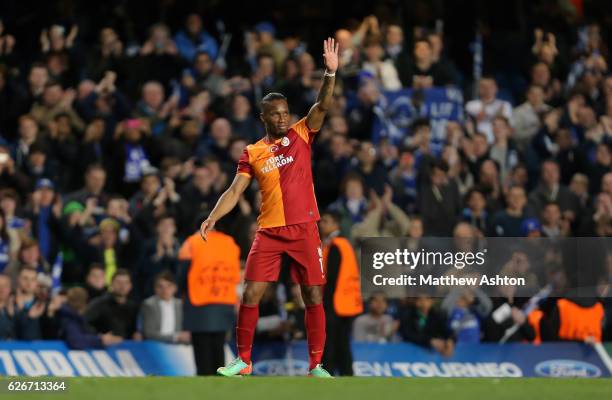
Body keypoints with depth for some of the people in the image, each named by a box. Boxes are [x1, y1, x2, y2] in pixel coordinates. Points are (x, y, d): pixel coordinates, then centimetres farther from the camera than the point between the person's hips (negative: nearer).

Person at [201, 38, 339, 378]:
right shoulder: (252, 153, 6)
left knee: (313, 296, 0)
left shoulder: (301, 134, 4)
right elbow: (234, 191, 3)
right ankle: (243, 361, 6)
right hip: (269, 232, 1)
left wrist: (330, 72, -25)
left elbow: (322, 107, -9)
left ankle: (316, 364, 7)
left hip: (304, 230, -1)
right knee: (251, 294, -5)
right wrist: (212, 219, -12)